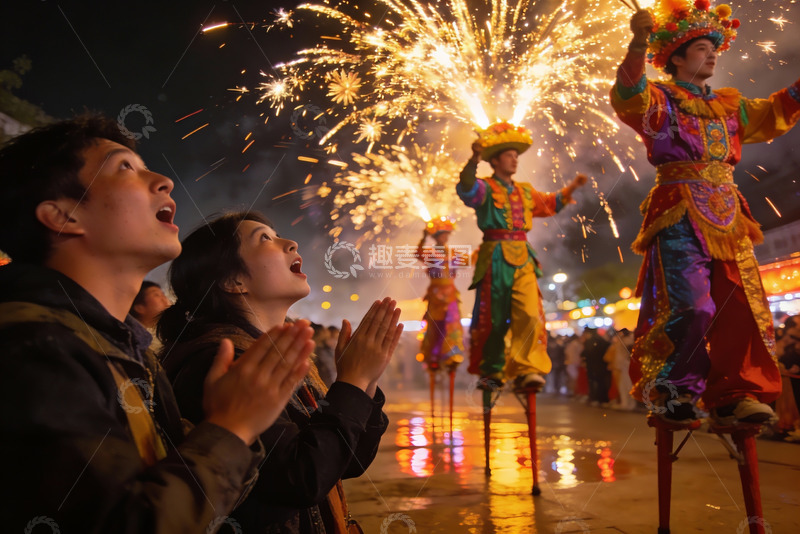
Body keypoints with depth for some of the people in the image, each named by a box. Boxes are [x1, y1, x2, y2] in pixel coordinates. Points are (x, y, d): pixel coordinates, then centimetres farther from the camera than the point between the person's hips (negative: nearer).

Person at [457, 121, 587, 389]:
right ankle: (491, 372, 16)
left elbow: (549, 204, 36)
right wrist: (474, 161, -39)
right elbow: (466, 189, -23)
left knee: (530, 314, -11)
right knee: (493, 319, 2)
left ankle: (525, 369, -7)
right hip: (495, 258, -5)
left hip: (523, 258, 5)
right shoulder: (485, 188, 0)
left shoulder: (525, 192, 19)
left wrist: (570, 188, 25)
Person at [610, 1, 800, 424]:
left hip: (727, 215, 7)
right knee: (691, 306, -18)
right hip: (680, 217, -7)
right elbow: (628, 96, -18)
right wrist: (639, 45, -33)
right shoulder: (659, 100, 4)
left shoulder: (728, 106, 24)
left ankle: (732, 395, 7)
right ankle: (672, 394, -4)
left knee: (741, 305, 0)